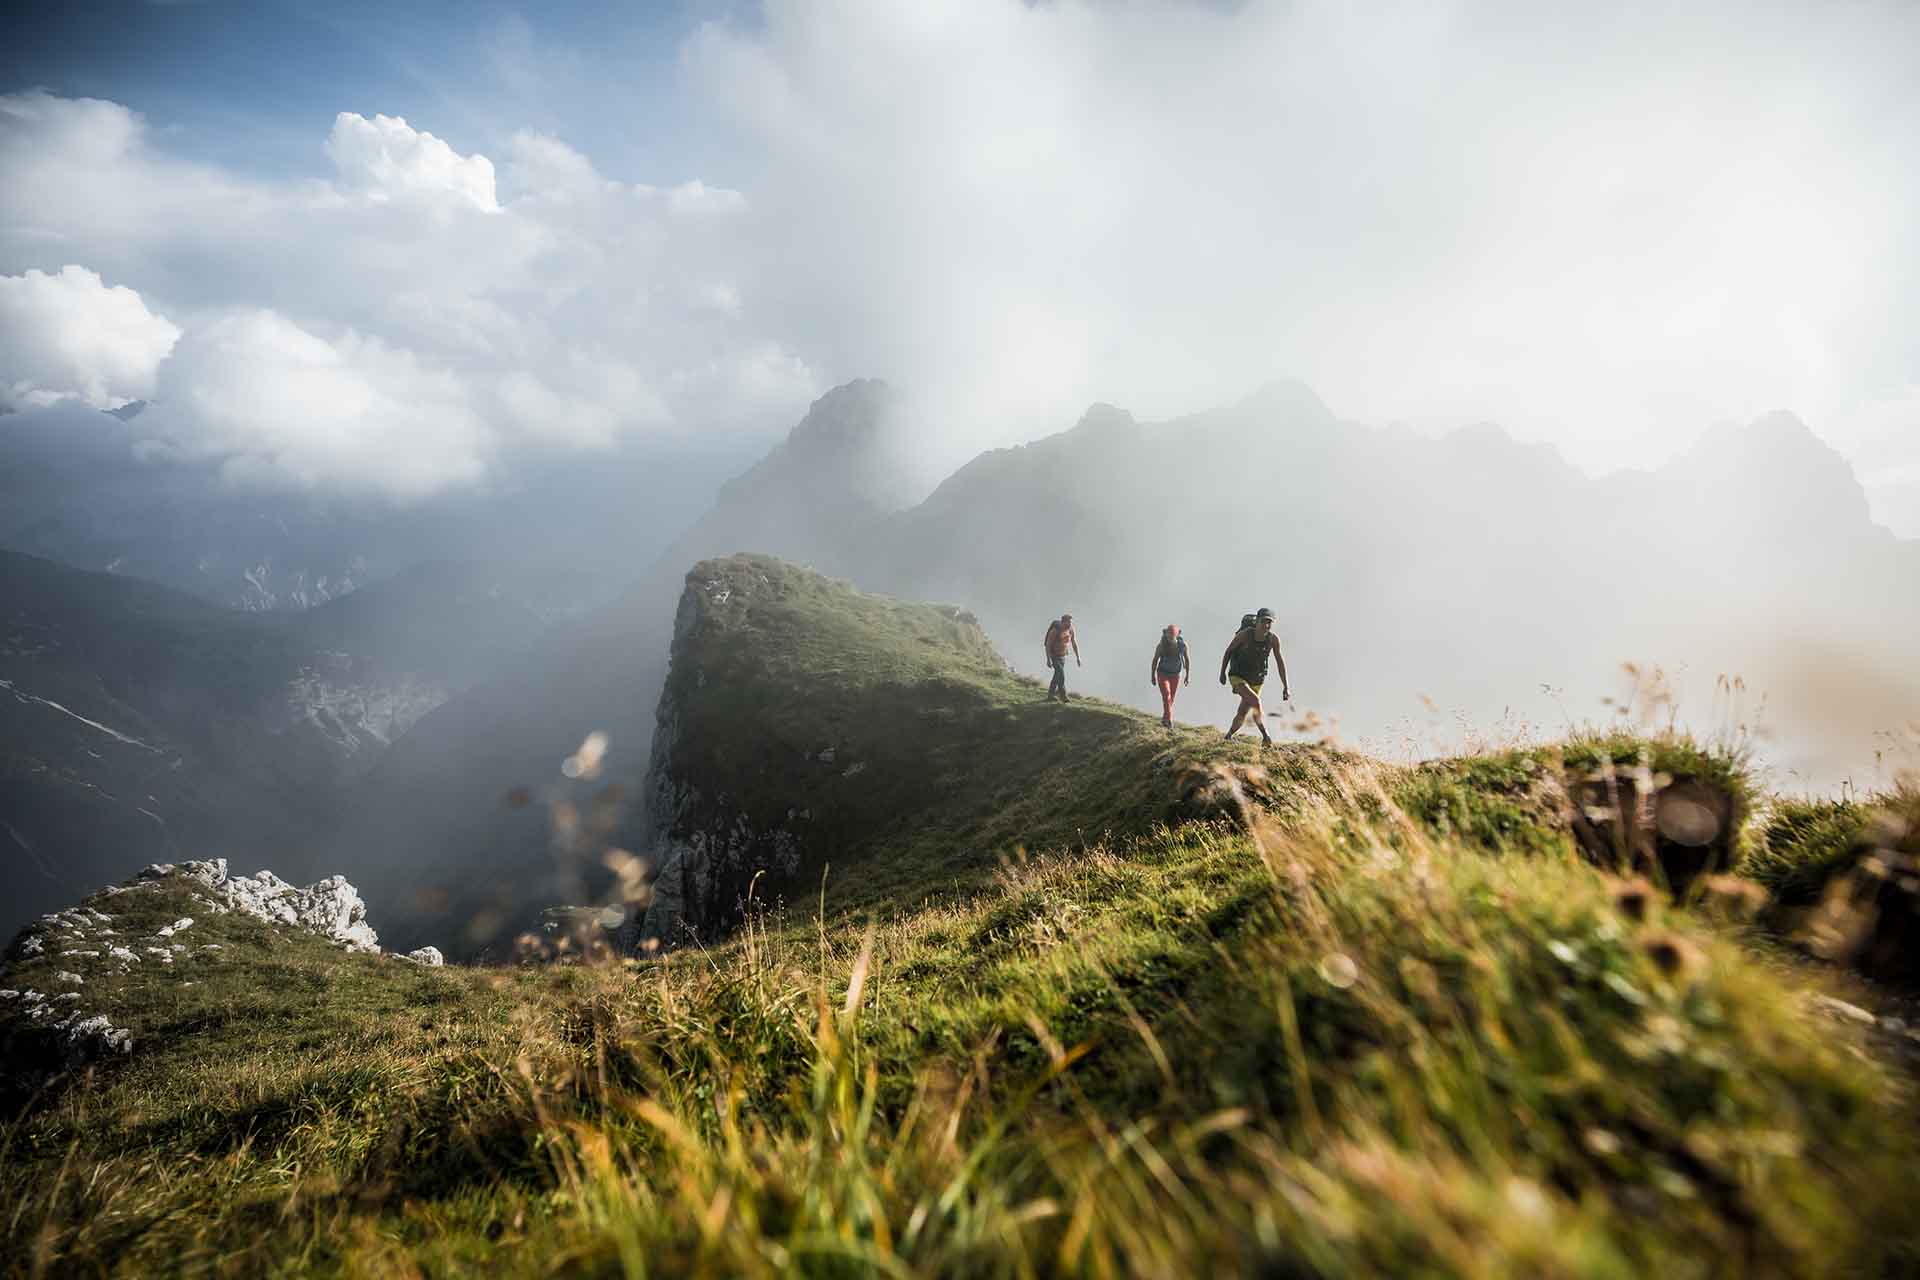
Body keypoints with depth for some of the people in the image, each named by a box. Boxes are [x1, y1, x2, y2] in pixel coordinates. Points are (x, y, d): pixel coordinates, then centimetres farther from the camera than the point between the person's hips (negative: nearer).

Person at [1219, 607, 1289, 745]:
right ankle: (1265, 736, -21)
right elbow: (1228, 650, -7)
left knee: (1243, 713, 11)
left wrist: (1285, 687, -12)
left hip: (1256, 681, 4)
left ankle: (1228, 736, 35)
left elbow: (1280, 662, -8)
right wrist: (1222, 673, 2)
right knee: (1255, 701, -27)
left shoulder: (1274, 639, -16)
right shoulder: (1245, 634, -23)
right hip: (1238, 677, -4)